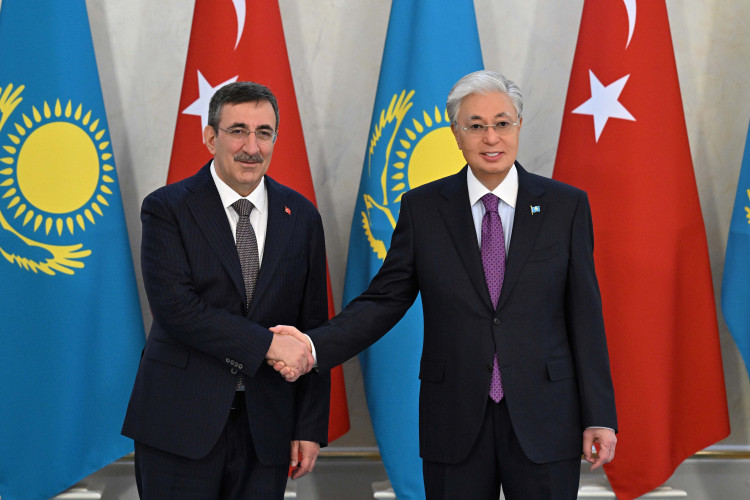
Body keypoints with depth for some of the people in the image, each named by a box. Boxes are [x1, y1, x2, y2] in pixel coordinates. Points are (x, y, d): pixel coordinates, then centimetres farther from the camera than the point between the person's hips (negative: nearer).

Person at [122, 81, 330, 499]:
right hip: (181, 422, -3)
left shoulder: (302, 217, 8)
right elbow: (175, 307, -14)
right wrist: (265, 342, -18)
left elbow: (312, 329, 8)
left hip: (265, 428, 3)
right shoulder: (167, 209, -2)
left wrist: (311, 428, 4)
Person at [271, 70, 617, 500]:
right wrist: (315, 346, -15)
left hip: (544, 421, 0)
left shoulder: (566, 205, 1)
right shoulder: (422, 208, 2)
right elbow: (385, 300, 1)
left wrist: (599, 416, -2)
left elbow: (585, 315, 0)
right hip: (455, 423, 1)